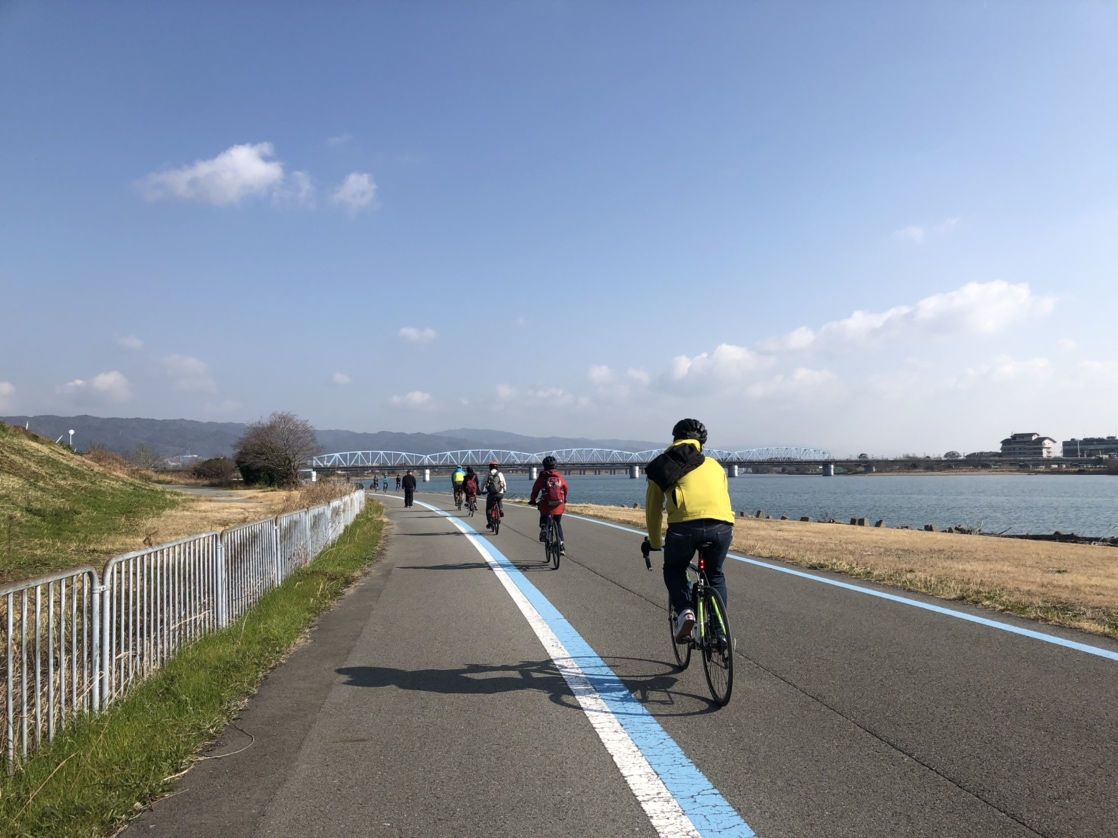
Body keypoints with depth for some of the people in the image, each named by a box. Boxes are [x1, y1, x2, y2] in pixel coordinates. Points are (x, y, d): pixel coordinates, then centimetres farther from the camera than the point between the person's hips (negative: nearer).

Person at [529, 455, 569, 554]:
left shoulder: (542, 477, -3)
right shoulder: (559, 477, 5)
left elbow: (535, 489, 1)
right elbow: (565, 488, 15)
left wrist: (532, 500, 17)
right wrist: (564, 500, 32)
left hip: (546, 506, -2)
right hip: (559, 506, 2)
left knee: (543, 520, 27)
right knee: (558, 524, 16)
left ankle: (543, 530, 0)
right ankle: (561, 545, 7)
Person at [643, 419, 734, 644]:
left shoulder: (661, 466, 24)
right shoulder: (714, 465, 29)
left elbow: (653, 511, 27)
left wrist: (655, 543, 42)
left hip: (684, 524, -2)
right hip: (721, 525, 2)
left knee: (673, 570, 26)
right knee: (715, 576, 28)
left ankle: (685, 611, 3)